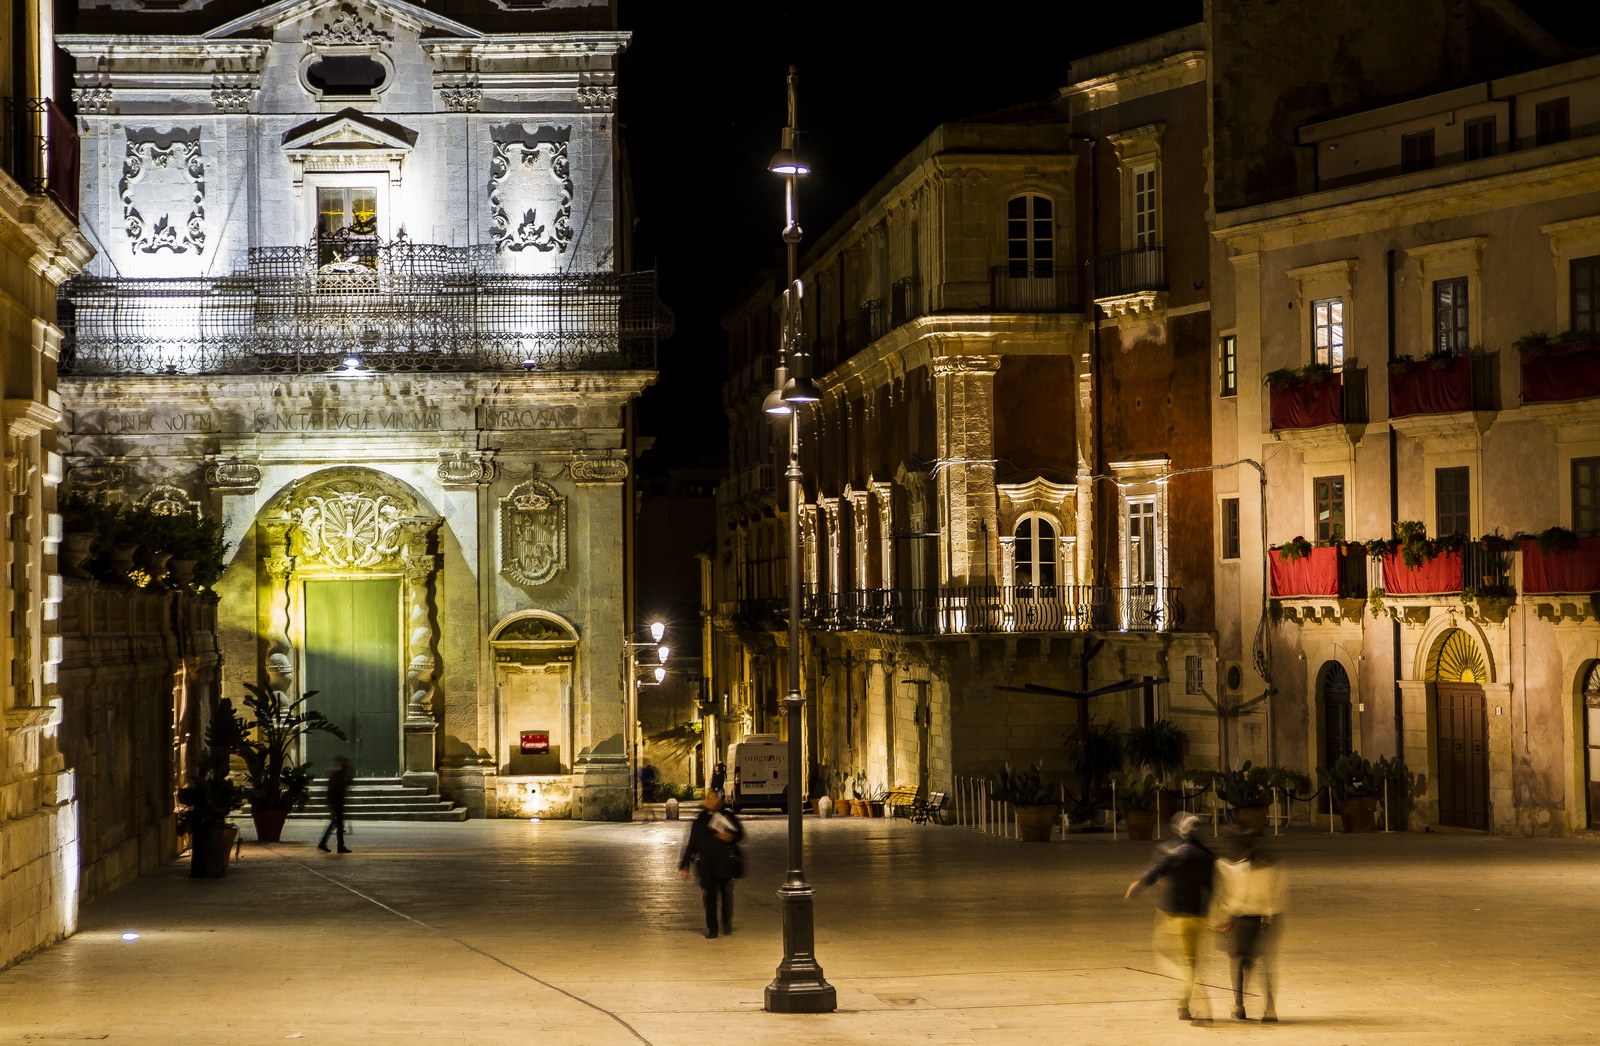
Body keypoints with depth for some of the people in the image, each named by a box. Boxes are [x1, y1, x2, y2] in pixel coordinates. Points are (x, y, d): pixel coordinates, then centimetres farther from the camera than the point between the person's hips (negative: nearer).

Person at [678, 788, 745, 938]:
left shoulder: (727, 816, 4)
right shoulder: (700, 820, 6)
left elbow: (740, 833, 10)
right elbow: (692, 843, 8)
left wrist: (730, 837, -14)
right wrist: (685, 865, 7)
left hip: (725, 862, 0)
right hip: (706, 865, 0)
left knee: (726, 894, 3)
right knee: (709, 896, 0)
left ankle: (727, 925, 20)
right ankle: (711, 928, 6)